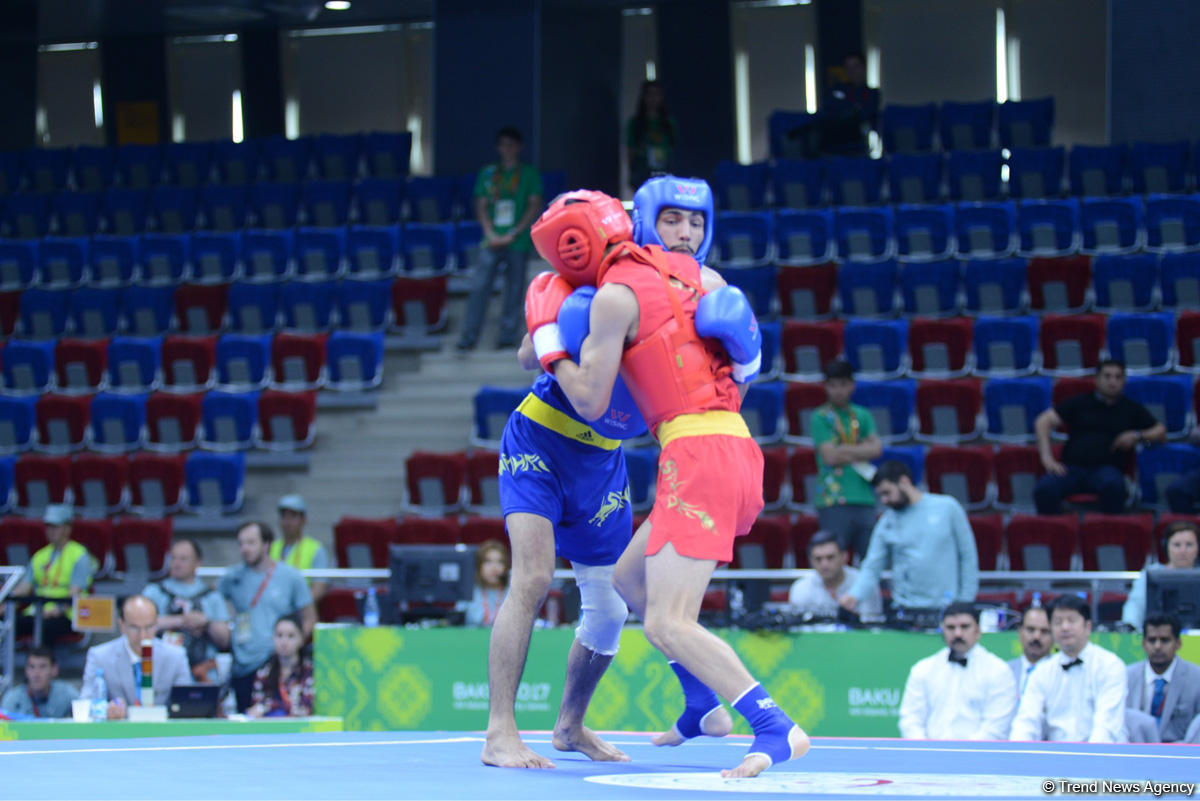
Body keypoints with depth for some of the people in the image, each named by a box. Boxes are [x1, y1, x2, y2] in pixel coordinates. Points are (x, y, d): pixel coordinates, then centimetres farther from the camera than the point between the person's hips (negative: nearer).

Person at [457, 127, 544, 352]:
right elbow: (481, 206, 8)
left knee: (514, 288, 1)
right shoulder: (488, 174, 10)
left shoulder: (529, 175, 4)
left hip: (518, 242, -1)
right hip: (492, 240, 1)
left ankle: (508, 336, 10)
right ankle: (468, 337, -3)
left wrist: (513, 234, -9)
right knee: (479, 287, -5)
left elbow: (535, 206, -1)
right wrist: (490, 233, -6)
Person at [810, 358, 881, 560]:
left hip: (864, 499, 5)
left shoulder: (862, 415, 16)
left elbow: (876, 448, 3)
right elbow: (830, 457, -9)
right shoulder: (820, 418, 2)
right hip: (834, 502, -5)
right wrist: (861, 450, 1)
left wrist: (845, 450, -6)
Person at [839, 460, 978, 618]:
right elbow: (871, 568, 4)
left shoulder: (948, 507, 0)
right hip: (904, 610, 2)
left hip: (946, 608, -2)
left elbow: (968, 556, 4)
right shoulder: (886, 522, 6)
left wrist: (965, 604, -1)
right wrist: (854, 596, -15)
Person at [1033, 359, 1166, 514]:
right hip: (1072, 467, 0)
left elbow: (1161, 432, 21)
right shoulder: (1079, 403, 19)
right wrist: (1047, 458, -5)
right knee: (1044, 489, -33)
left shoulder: (1131, 409, 21)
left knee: (1113, 485, -40)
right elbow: (1043, 422, 10)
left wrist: (1137, 436, 0)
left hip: (1105, 468, 0)